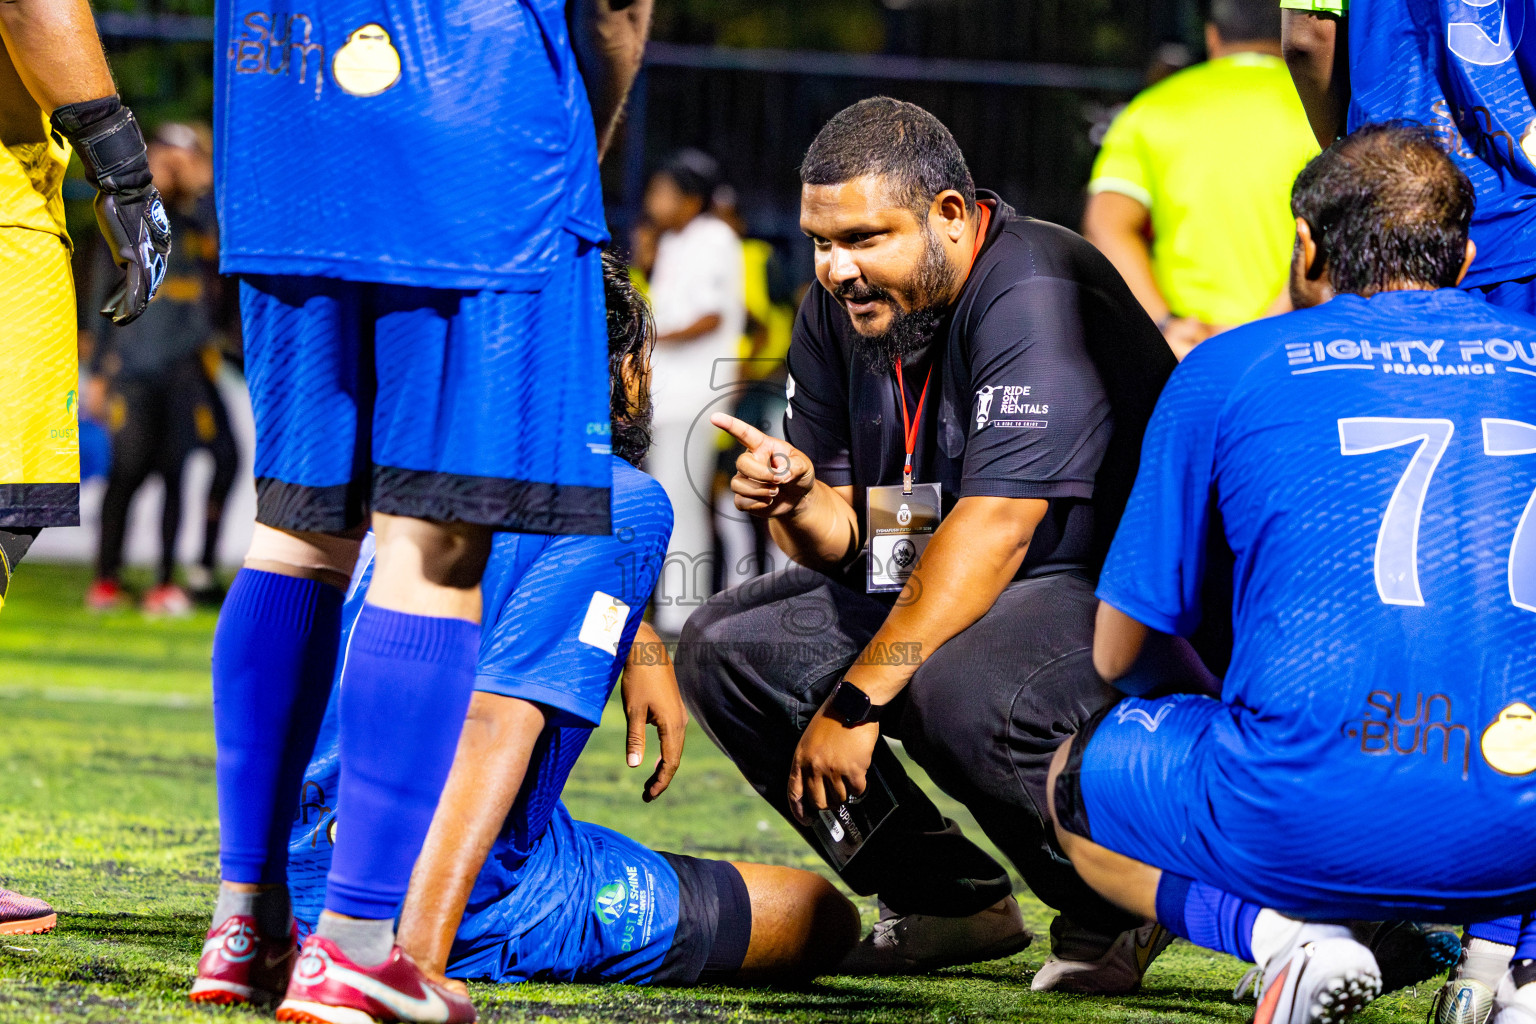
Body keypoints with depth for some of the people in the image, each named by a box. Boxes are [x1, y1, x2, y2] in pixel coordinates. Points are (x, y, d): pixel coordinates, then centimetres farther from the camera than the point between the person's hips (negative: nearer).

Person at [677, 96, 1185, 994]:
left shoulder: (1035, 297, -23)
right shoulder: (840, 313, 3)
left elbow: (992, 531, -29)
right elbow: (845, 542, 6)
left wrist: (857, 700, -31)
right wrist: (799, 503, -20)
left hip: (1118, 593, -9)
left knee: (953, 692, -37)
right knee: (725, 649, 0)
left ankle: (1118, 909, -9)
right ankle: (951, 902, 7)